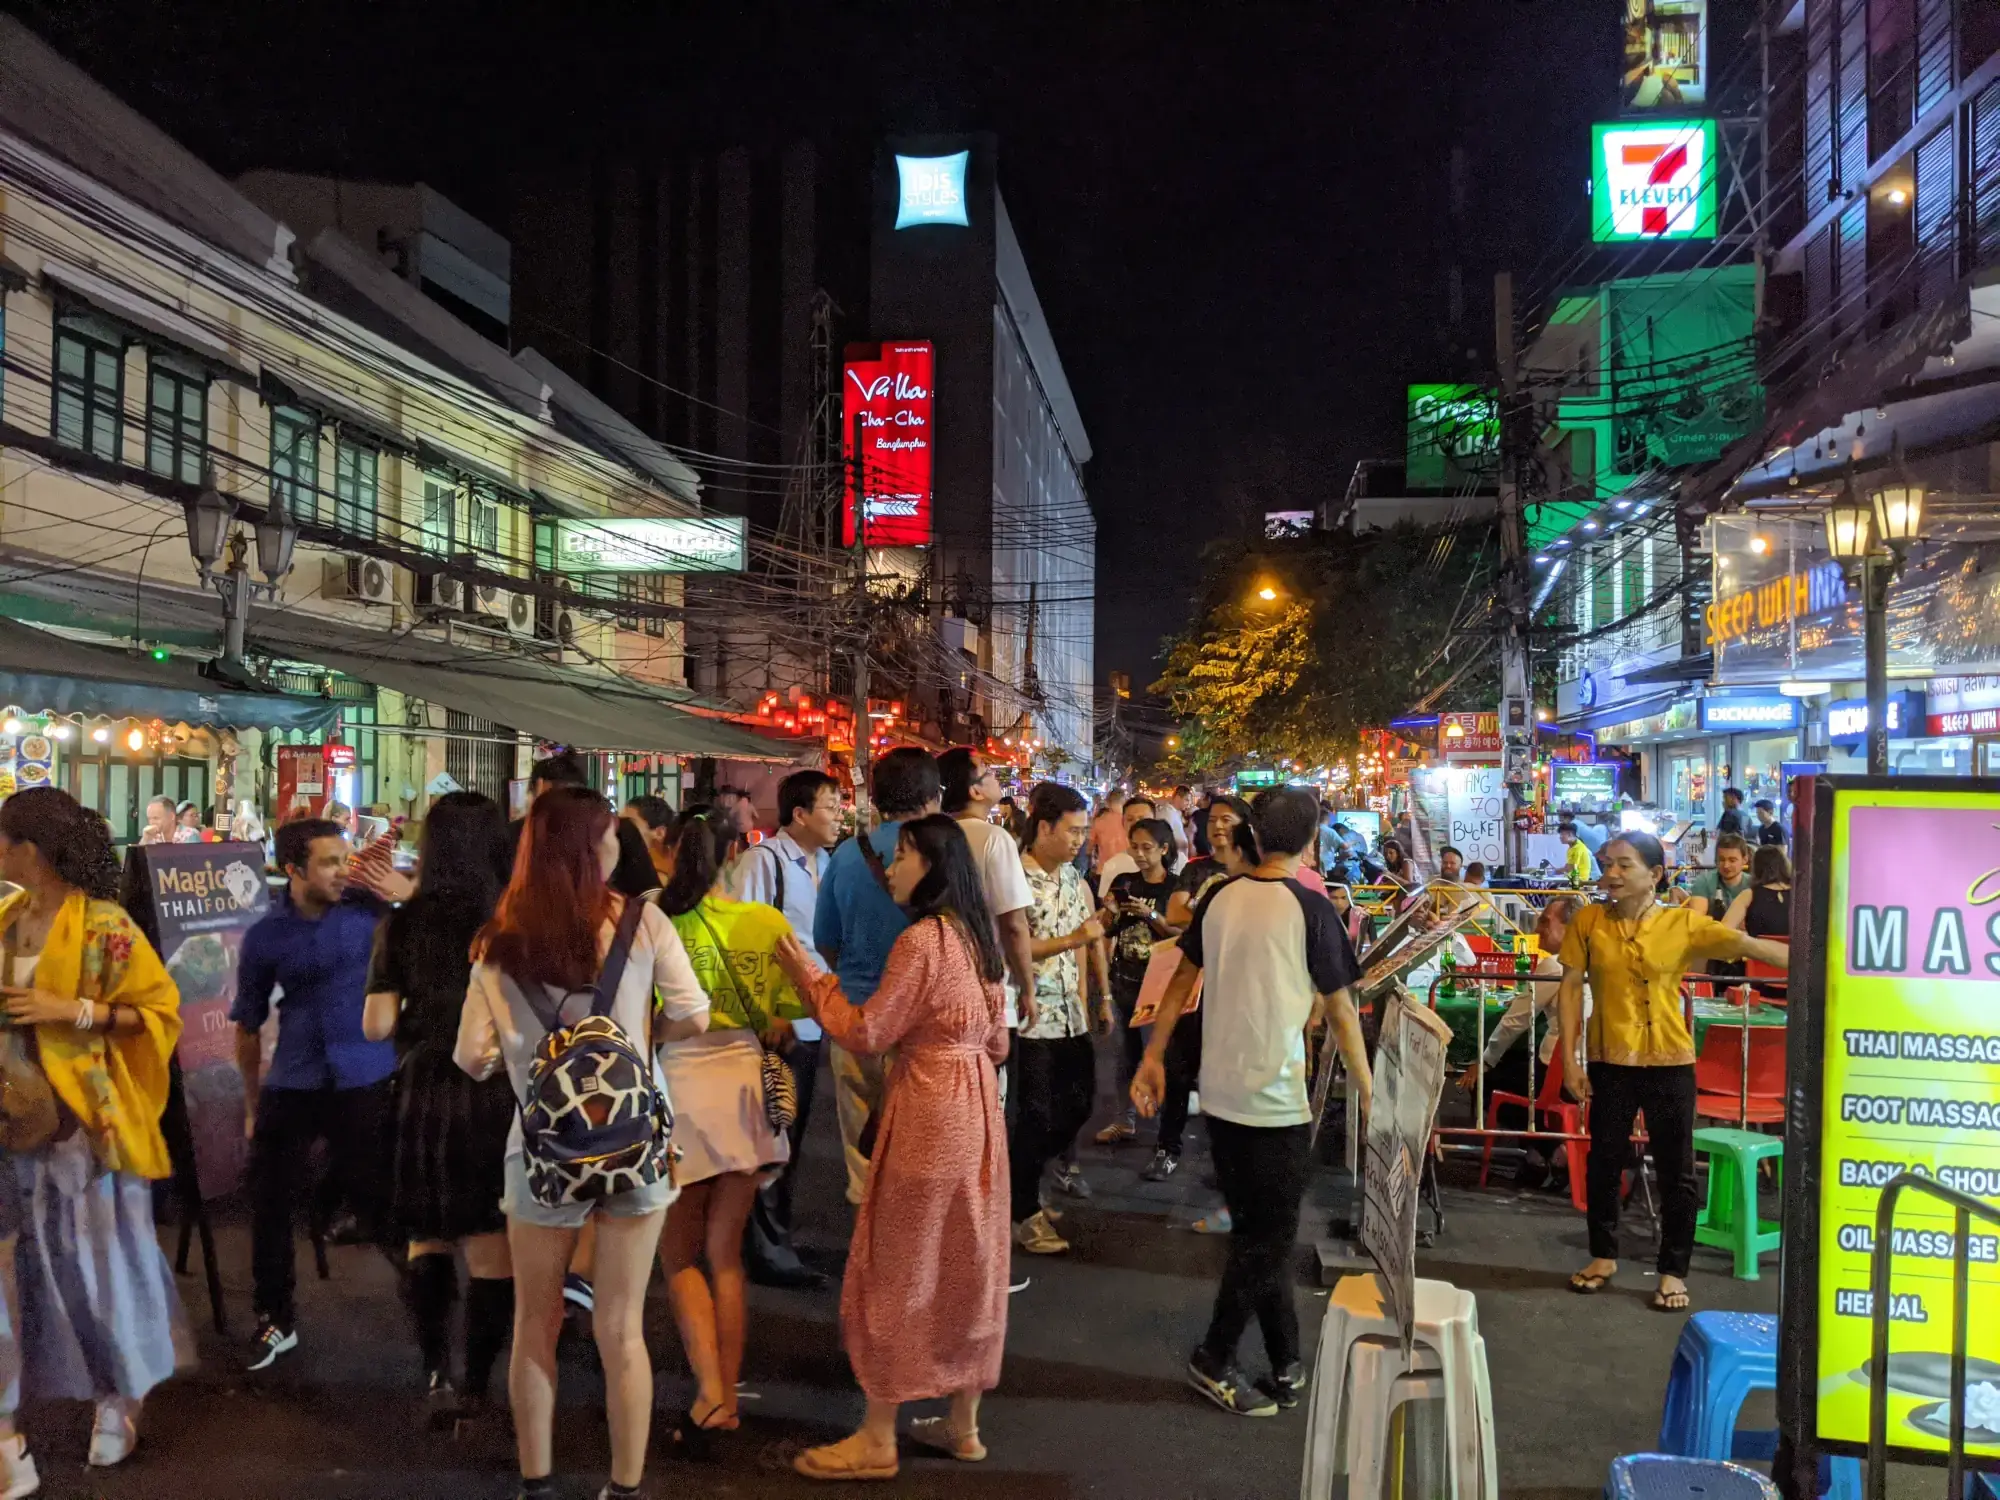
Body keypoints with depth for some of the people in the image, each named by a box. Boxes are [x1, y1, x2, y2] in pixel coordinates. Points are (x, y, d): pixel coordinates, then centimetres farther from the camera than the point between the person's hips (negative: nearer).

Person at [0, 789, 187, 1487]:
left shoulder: (103, 925, -12)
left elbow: (159, 1010, -9)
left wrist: (73, 1011, -18)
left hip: (82, 1124, -5)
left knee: (97, 1259, 7)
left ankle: (117, 1397, 28)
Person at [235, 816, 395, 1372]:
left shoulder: (368, 907, -6)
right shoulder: (265, 936, 0)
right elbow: (248, 1023, 10)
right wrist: (252, 1103, 13)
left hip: (366, 1083, -3)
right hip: (290, 1088, 3)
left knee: (378, 1200, 4)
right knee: (269, 1204, 10)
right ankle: (275, 1319, 28)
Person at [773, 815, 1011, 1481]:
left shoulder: (922, 939, -16)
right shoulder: (977, 935, 10)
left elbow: (867, 1033, -13)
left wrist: (808, 976, -4)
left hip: (928, 1113, -9)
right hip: (977, 1106, 9)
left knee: (898, 1271, 1)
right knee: (965, 1264, 14)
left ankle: (878, 1439, 11)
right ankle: (963, 1423, 24)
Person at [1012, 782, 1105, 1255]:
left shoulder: (1074, 879, 9)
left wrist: (1085, 998, 8)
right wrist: (1074, 938, -24)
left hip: (1070, 1014, 8)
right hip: (1031, 1016, -7)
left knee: (1078, 1103, 14)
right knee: (1035, 1116, 1)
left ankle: (1019, 1173, 34)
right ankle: (1025, 1214, 16)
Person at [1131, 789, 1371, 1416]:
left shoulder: (1219, 898, 4)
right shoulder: (1310, 909, -11)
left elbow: (1182, 978, 8)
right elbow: (1339, 1010, -8)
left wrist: (1154, 1056, 15)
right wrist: (1368, 1091, 0)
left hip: (1219, 1093, 6)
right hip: (1277, 1099, -6)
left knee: (1255, 1231, 14)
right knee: (1269, 1236, 8)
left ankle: (1285, 1365, 22)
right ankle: (1215, 1360, 13)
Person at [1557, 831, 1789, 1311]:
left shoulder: (1684, 923, -7)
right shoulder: (1589, 922, -3)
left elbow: (1749, 945, -16)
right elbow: (1571, 988, 0)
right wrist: (1570, 1058, -3)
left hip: (1669, 1063, -1)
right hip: (1608, 1062, 2)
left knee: (1676, 1172, 7)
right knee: (1604, 1162, 14)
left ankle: (1673, 1271, 23)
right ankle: (1603, 1255, 33)